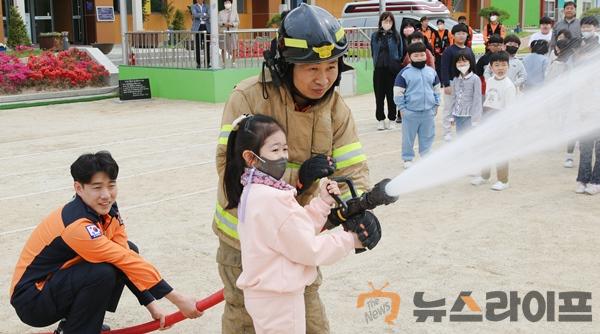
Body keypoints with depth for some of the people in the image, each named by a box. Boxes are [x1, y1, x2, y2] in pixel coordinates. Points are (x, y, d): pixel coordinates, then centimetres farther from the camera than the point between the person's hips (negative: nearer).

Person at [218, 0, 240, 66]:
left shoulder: (234, 12, 9)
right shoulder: (221, 13, 9)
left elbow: (237, 22, 5)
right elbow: (218, 22, 4)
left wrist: (232, 24, -12)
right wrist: (224, 23, -14)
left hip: (232, 32, 0)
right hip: (223, 32, 0)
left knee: (233, 48, -4)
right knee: (223, 48, -2)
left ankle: (233, 62, 4)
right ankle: (224, 63, 4)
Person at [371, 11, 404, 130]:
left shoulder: (396, 36, 1)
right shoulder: (375, 36, 5)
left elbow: (400, 53, 3)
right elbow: (373, 52, 12)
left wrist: (397, 64, 1)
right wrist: (377, 62, 8)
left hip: (393, 70, -1)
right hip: (379, 70, 2)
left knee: (391, 95, 4)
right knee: (379, 95, 4)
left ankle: (392, 120, 15)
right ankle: (380, 120, 14)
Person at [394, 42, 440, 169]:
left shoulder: (431, 72, 6)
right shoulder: (404, 73, -8)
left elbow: (436, 89, 17)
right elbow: (398, 92, -6)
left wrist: (436, 104, 14)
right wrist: (402, 107, -7)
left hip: (428, 111, 4)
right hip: (411, 112, -4)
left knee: (428, 136, 12)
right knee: (408, 136, 6)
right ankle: (408, 159, 18)